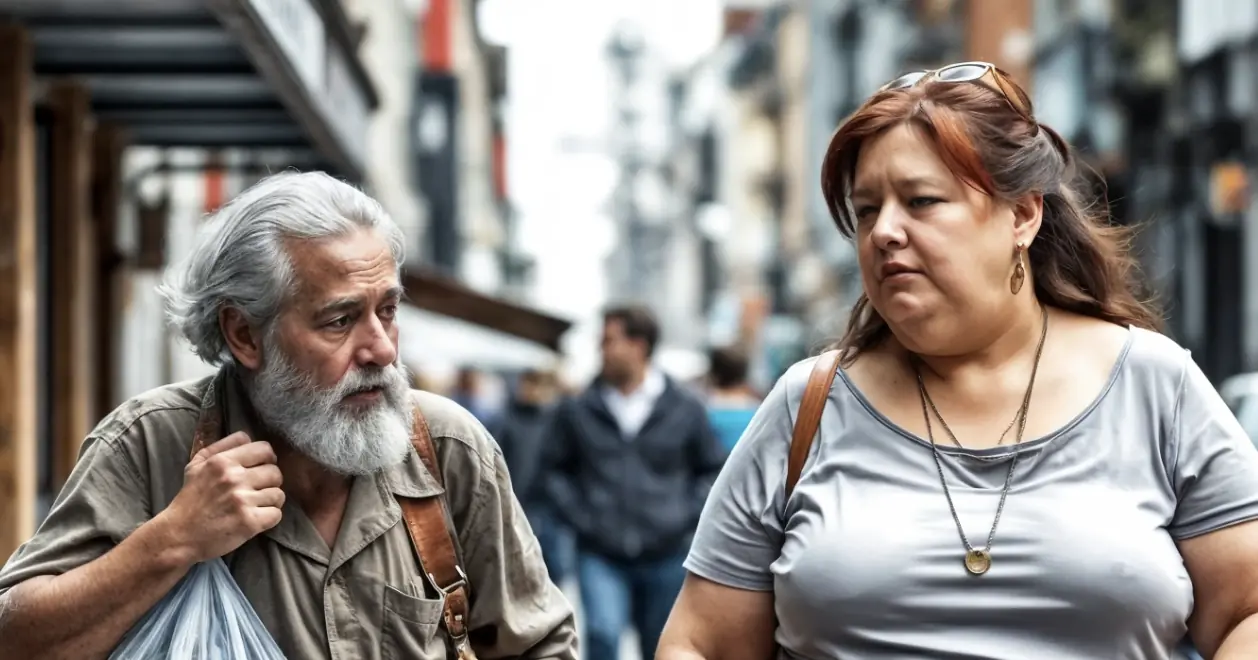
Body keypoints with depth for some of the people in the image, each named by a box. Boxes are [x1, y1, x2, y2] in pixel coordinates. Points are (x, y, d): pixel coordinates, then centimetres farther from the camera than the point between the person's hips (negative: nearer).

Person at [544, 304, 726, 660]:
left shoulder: (685, 409, 0)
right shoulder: (577, 411, -1)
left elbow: (712, 469, 10)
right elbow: (557, 470, 11)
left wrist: (685, 517, -2)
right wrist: (577, 516, -2)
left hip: (665, 555, 1)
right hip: (600, 555, -1)